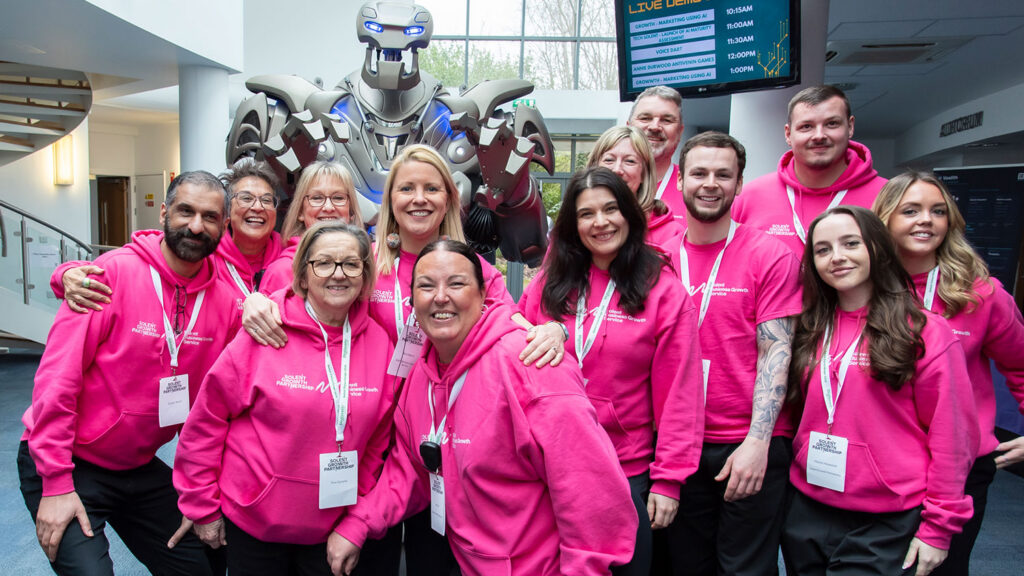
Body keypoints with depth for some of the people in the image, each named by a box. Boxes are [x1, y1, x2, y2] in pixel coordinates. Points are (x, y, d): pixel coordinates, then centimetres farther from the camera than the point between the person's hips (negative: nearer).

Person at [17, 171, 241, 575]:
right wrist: (56, 484, -17)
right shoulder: (114, 272, -18)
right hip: (69, 465, -5)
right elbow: (57, 377, -17)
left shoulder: (226, 300, -6)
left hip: (140, 467, 5)